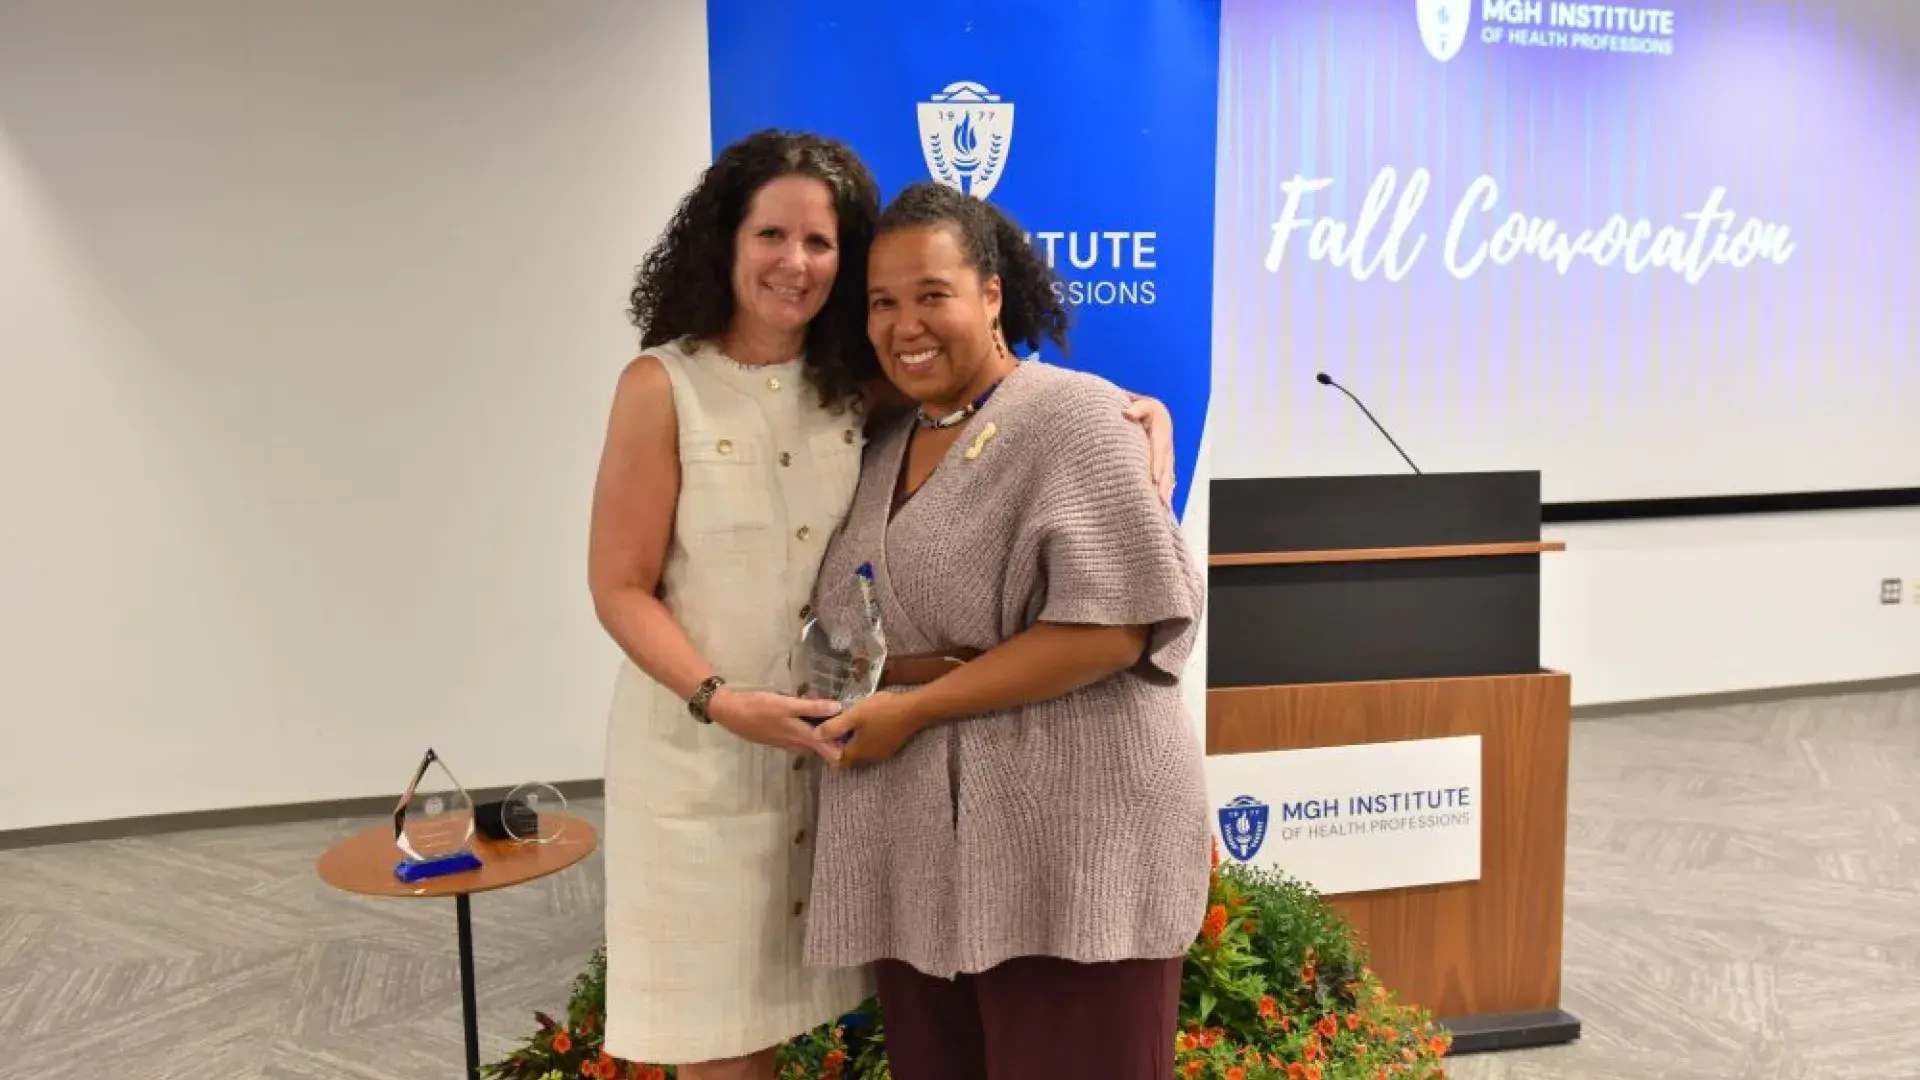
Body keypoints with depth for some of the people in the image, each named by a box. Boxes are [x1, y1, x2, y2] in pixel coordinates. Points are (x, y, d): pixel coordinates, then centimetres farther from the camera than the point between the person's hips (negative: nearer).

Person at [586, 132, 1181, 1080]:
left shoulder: (861, 387, 1)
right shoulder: (663, 387, -11)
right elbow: (621, 589, -10)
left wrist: (1132, 409, -12)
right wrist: (721, 700, -22)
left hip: (831, 741, 3)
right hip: (698, 750, -3)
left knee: (780, 999, 16)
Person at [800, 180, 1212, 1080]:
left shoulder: (1070, 416, -7)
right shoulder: (885, 447, 15)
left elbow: (1113, 623, -17)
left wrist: (916, 706, -15)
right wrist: (846, 694, -1)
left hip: (1068, 852, -6)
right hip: (917, 858, 7)